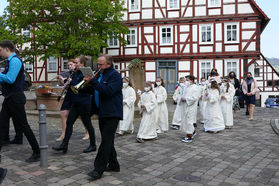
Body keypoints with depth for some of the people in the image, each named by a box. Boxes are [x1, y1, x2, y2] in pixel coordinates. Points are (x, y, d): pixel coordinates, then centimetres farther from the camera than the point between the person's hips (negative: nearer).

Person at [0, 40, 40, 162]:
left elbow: (10, 79, -23)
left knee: (24, 126, -3)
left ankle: (37, 153, 8)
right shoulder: (10, 61, 16)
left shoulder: (15, 60, -14)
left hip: (15, 99, -10)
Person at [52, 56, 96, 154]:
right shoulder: (75, 73, 13)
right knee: (69, 122, 5)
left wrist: (71, 82, -18)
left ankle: (93, 145, 17)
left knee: (87, 124, 3)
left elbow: (84, 88, -23)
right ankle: (64, 145, 9)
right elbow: (72, 86, 20)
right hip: (75, 103, 9)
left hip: (84, 103, -8)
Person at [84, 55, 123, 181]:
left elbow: (108, 91, -23)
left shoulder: (115, 75, -9)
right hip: (102, 113, 10)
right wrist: (89, 84, 0)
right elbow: (95, 91, 20)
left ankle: (98, 169, -9)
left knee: (106, 141, -10)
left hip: (112, 113, -9)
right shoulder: (100, 75, 18)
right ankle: (113, 165, 25)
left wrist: (93, 81, -21)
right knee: (107, 140, 14)